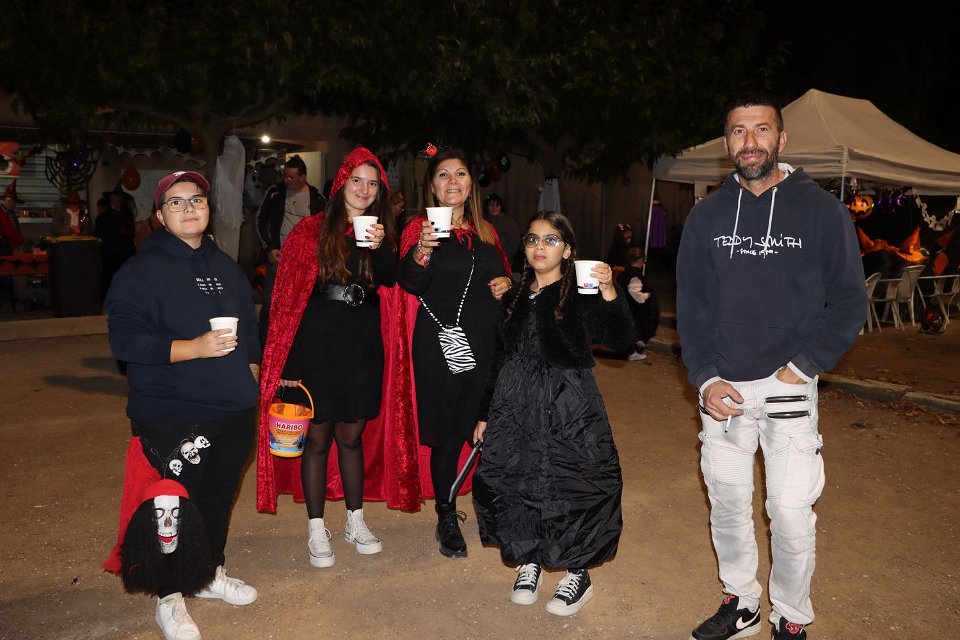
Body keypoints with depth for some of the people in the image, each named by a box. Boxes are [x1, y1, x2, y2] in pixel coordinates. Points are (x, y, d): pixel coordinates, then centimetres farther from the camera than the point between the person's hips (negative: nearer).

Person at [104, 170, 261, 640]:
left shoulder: (225, 267, 13)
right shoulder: (141, 270, -8)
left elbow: (249, 326, 22)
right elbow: (125, 339, -15)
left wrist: (250, 371, 14)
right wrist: (192, 348, -23)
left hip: (233, 409, 6)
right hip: (171, 415, -6)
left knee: (220, 496, 16)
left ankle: (212, 574, 36)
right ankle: (169, 598, 19)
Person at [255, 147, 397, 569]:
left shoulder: (383, 234, 9)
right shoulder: (311, 231, -3)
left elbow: (391, 283, -6)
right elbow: (290, 296, -6)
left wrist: (380, 248, -24)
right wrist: (290, 364, -10)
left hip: (363, 347, 3)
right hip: (318, 343, -3)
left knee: (351, 435, 13)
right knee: (318, 437, 5)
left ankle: (355, 522, 27)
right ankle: (316, 530, 20)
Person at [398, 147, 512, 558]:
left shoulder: (486, 232, 13)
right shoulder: (419, 228, -1)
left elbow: (504, 276, 26)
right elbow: (410, 283, -15)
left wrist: (506, 285, 3)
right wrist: (422, 250, -34)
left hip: (487, 343, 4)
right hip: (441, 346, -4)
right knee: (448, 435, 1)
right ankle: (447, 519, 19)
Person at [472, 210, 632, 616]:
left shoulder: (582, 295, -3)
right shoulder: (514, 297, 11)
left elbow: (620, 339, -16)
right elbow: (500, 359, 14)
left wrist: (609, 292, -31)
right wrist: (485, 414, 14)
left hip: (569, 407, -4)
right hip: (516, 407, 5)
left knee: (571, 484, -3)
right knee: (514, 481, 5)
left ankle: (577, 574, 19)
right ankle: (529, 562, 27)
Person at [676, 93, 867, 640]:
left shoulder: (821, 211, -3)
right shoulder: (707, 215, 5)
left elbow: (849, 302, -2)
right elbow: (690, 303, 5)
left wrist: (801, 368, -11)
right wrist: (705, 377, -5)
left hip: (788, 387, -3)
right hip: (723, 388, 3)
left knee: (791, 514, -1)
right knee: (728, 505, 13)